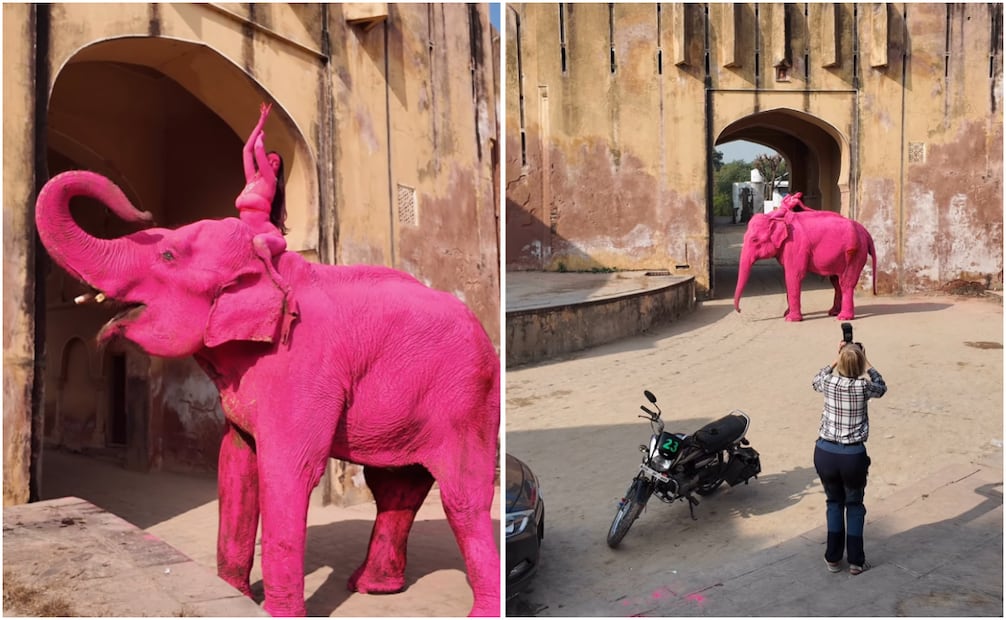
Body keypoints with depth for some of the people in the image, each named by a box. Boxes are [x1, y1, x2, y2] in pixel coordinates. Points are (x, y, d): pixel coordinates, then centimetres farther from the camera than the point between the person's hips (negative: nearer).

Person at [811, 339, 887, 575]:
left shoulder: (828, 382, -7)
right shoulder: (862, 387, -12)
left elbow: (816, 381, 20)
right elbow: (881, 388, 13)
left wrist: (836, 359, 19)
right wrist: (866, 363, 15)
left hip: (825, 452, 2)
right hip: (853, 455, -2)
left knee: (834, 502, 20)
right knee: (854, 505, 18)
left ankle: (833, 558, 26)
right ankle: (856, 561, 22)